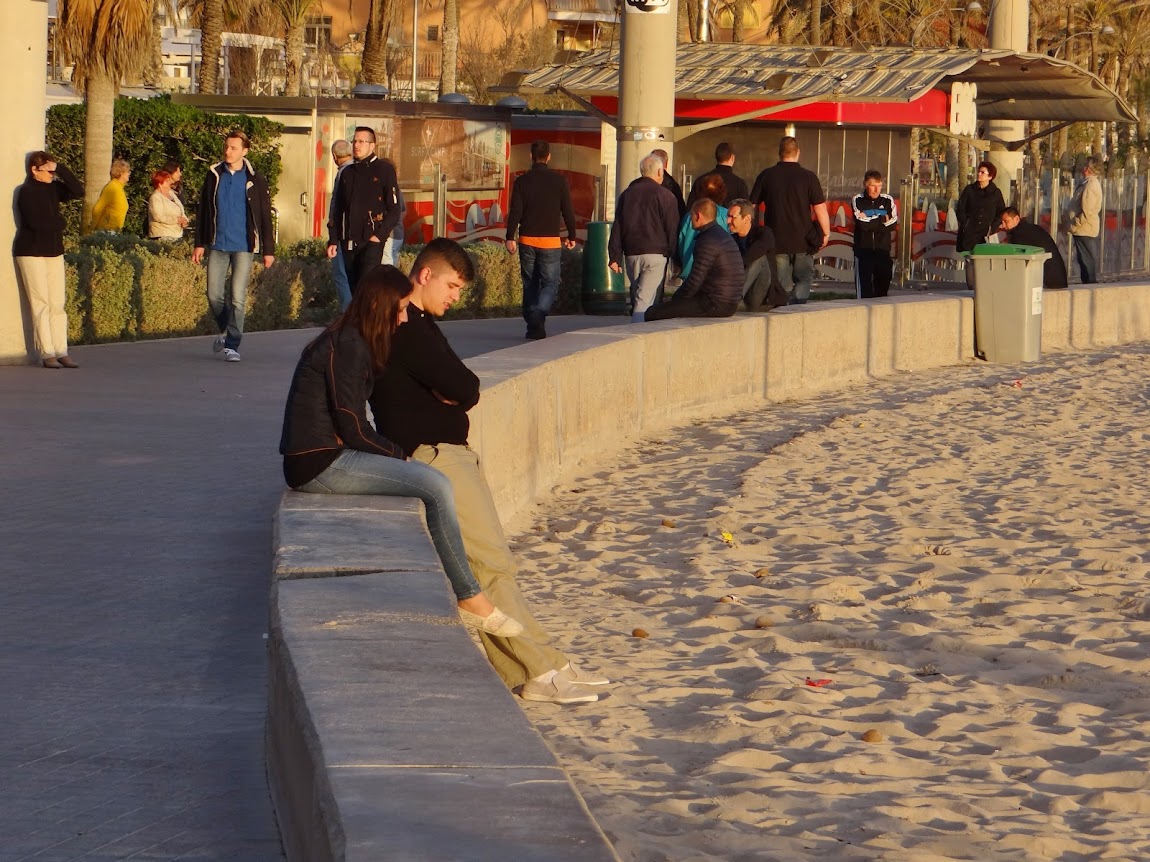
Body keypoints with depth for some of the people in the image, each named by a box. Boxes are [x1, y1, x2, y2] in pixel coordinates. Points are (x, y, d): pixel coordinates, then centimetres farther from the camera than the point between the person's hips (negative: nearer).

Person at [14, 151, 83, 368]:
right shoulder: (27, 192, -11)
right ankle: (47, 353, -6)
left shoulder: (53, 188, 10)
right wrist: (58, 222, -4)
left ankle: (61, 352, 3)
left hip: (54, 252, 7)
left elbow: (78, 192, -1)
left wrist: (60, 169, -7)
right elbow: (35, 222, -21)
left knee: (58, 304, 3)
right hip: (31, 253, -7)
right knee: (41, 304, -7)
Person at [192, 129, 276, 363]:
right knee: (214, 295, 3)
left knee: (238, 298, -7)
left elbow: (264, 217, 2)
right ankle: (225, 330, 29)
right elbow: (203, 211, 11)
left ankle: (232, 346, -1)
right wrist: (199, 243, 8)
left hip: (243, 247, -3)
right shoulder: (214, 176, 7)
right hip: (217, 245, 3)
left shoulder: (255, 180, 0)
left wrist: (268, 249, -1)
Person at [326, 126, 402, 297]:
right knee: (354, 288, 6)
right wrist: (333, 240, 12)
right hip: (349, 242, 6)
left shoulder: (384, 170, 0)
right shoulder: (347, 173, 17)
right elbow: (337, 210, 20)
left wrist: (380, 235, -13)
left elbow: (394, 209, -4)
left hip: (372, 241, -6)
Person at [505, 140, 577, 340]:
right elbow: (568, 211, 0)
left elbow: (515, 211, -5)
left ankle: (532, 327, 11)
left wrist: (510, 237, -1)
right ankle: (538, 314, -24)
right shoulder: (559, 180, -2)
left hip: (527, 240, 2)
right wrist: (571, 237, 11)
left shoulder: (522, 181, -1)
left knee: (530, 284, 12)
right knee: (550, 282, 2)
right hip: (551, 241, -2)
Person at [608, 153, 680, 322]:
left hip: (631, 254, 5)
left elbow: (617, 228, 12)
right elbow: (672, 229, -4)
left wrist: (615, 257, 12)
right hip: (655, 253, -5)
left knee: (637, 298, 14)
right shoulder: (665, 196, -3)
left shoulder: (626, 194, 13)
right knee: (645, 300, -10)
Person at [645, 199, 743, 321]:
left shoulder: (707, 242, -16)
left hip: (715, 305, -10)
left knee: (653, 313, -11)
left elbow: (695, 280, -17)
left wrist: (674, 299, -1)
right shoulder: (723, 235, 17)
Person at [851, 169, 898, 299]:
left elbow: (892, 224, -5)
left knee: (883, 283, 1)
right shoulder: (857, 201, 0)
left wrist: (870, 221, -10)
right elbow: (862, 224, -12)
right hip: (863, 248, -2)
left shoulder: (888, 200, 5)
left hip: (882, 249, 2)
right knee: (864, 286, -6)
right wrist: (882, 220, -5)